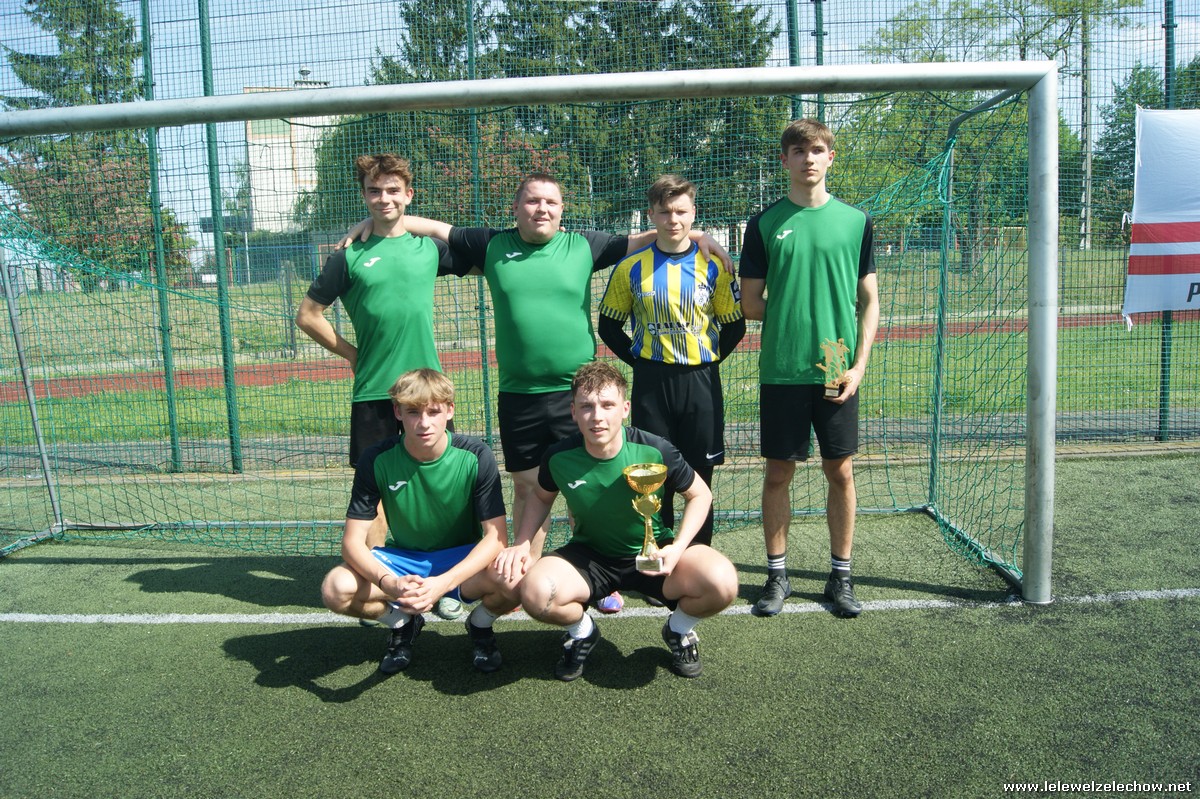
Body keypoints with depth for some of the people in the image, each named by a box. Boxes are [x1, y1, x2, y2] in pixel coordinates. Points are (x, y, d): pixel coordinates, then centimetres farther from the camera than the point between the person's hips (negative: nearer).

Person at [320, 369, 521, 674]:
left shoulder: (476, 457, -18)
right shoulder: (377, 460, -15)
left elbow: (496, 536, -21)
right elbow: (353, 540, -16)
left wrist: (443, 583, -36)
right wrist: (388, 583, -37)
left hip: (462, 559, -1)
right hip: (401, 559, 2)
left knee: (511, 582, -33)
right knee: (336, 589, -27)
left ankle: (480, 624, 5)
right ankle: (402, 622, 8)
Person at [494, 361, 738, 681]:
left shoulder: (656, 451, -21)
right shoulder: (558, 457, -16)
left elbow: (699, 494, -4)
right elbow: (542, 496, 8)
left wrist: (678, 547, -19)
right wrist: (521, 544, -7)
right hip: (589, 555, 1)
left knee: (722, 583, -29)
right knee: (535, 592, -31)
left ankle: (679, 629, 9)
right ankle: (582, 631, 7)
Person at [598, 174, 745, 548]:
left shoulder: (712, 266, 1)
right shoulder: (631, 268, 1)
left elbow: (734, 326, 8)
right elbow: (608, 326, 8)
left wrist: (708, 361, 0)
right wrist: (639, 361, 1)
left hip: (701, 383, 0)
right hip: (651, 384, 0)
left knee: (699, 477, 7)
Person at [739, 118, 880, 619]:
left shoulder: (855, 221, 6)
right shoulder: (765, 223, 3)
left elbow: (869, 301, 6)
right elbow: (751, 304, 5)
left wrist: (859, 364, -3)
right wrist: (792, 317, -1)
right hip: (781, 371, -1)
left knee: (840, 471, 7)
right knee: (779, 472, 5)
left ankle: (840, 574, 22)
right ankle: (778, 574, 20)